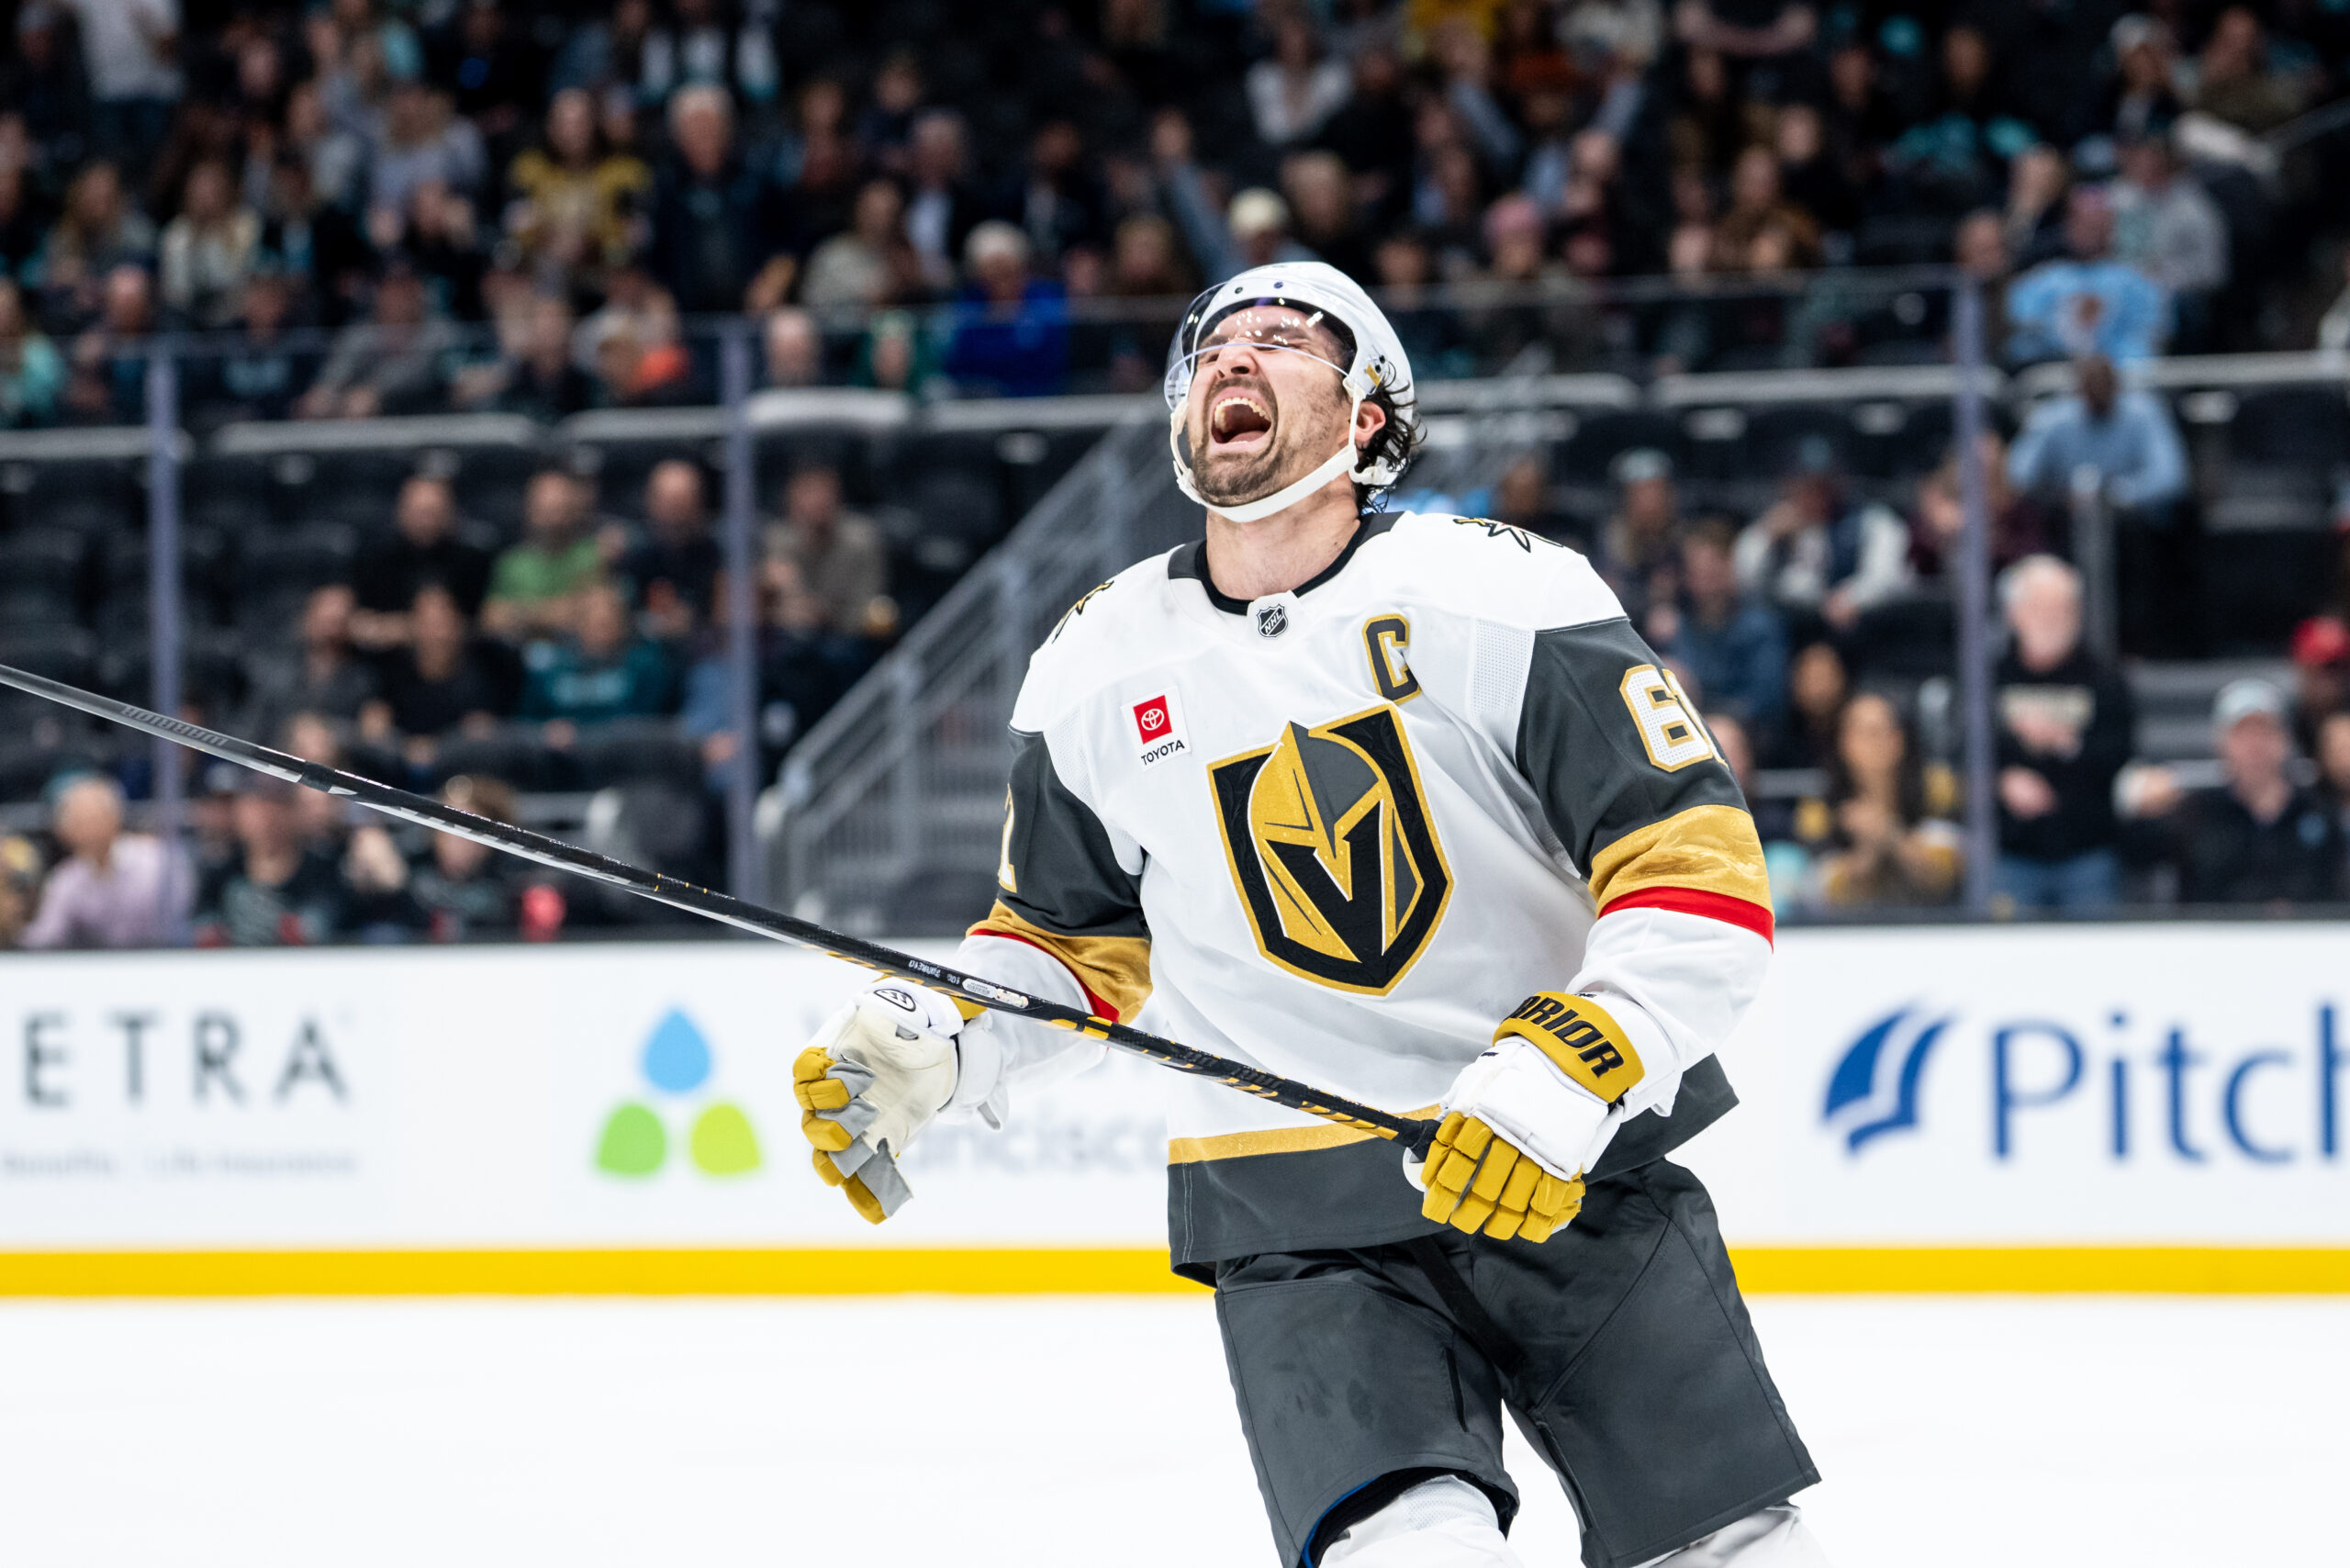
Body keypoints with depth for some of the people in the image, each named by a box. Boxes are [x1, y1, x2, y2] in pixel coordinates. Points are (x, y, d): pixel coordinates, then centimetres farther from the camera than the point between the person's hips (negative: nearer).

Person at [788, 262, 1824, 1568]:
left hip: (1576, 1172, 0)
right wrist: (924, 1045, -2)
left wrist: (1571, 1069, -26)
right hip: (1294, 1217, 0)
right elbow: (1071, 945, 17)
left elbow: (1702, 873, -12)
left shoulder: (1507, 598, -8)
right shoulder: (1093, 673, 3)